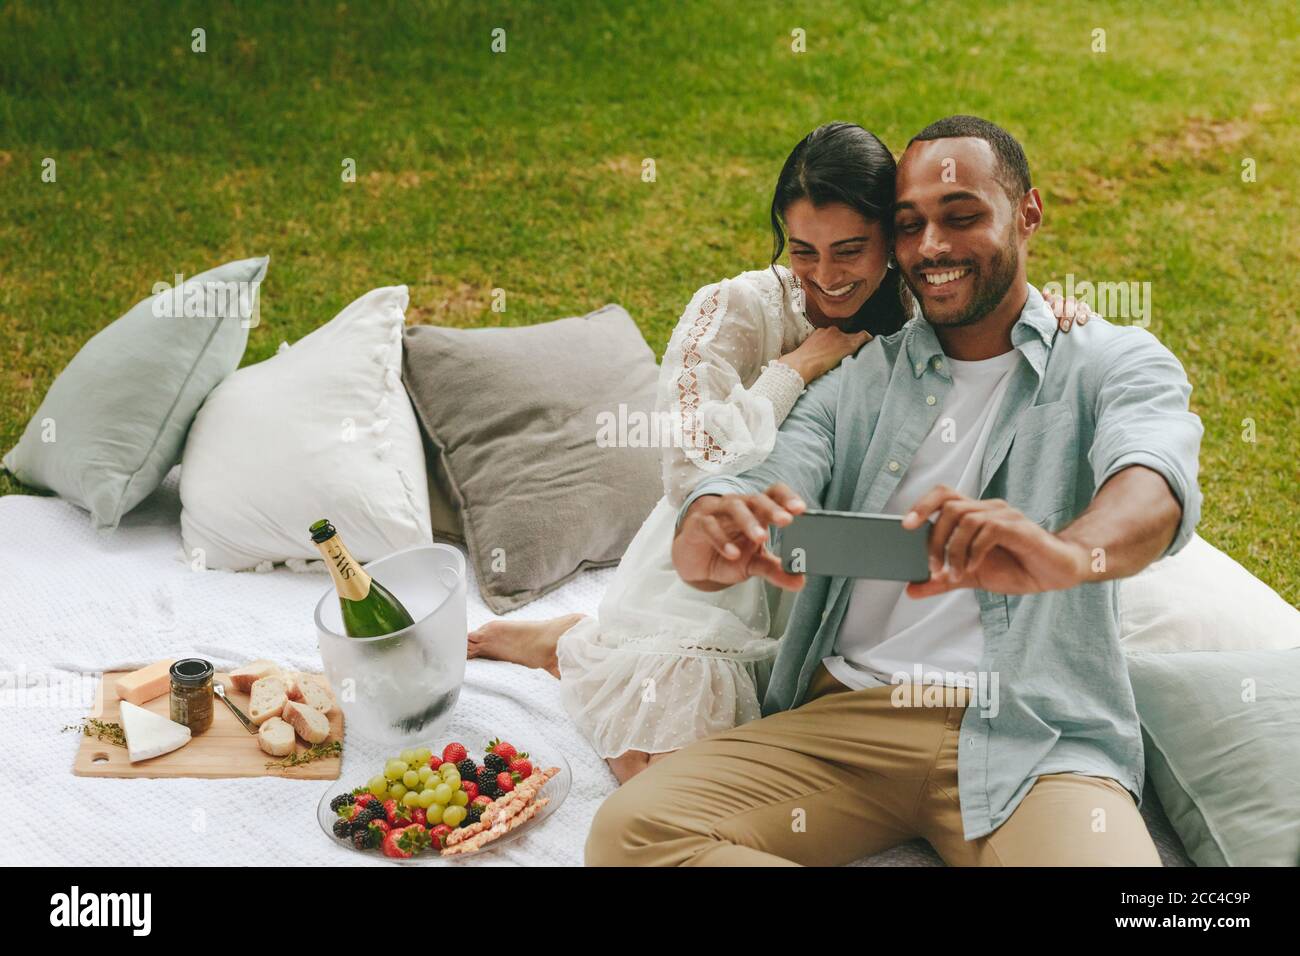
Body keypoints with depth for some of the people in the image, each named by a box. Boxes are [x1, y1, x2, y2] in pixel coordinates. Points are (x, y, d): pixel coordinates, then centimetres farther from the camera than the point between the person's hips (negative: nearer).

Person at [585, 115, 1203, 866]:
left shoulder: (1115, 363, 6)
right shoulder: (856, 380, 16)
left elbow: (1155, 478, -16)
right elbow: (769, 482, -1)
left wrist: (1069, 553, -41)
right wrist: (714, 534, -28)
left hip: (1033, 737, -3)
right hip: (843, 716, 4)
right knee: (629, 831, -20)